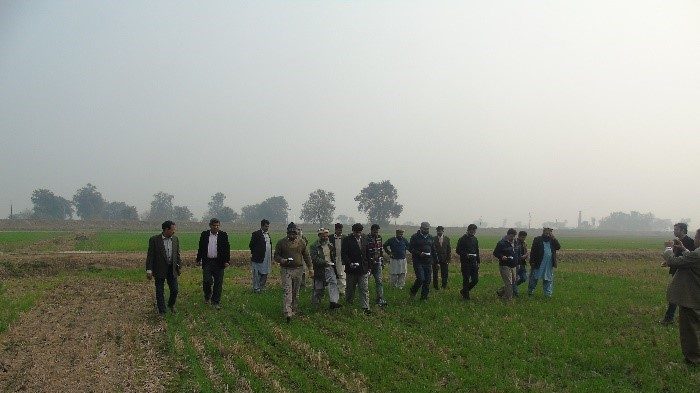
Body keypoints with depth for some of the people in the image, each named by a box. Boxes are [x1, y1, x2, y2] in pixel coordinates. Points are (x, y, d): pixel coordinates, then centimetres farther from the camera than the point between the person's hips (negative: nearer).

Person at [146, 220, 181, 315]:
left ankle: (171, 305, 34)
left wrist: (178, 266, 8)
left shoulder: (175, 239, 4)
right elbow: (150, 256, -10)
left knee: (174, 290, 6)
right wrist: (149, 270, -14)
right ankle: (161, 311, 19)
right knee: (159, 292, 5)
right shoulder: (154, 240, -10)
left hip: (172, 269, 4)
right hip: (159, 270, -4)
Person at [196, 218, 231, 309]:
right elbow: (200, 248, 10)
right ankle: (207, 296, 24)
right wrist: (198, 260, 6)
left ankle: (216, 302, 12)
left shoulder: (223, 235, 3)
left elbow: (227, 249, 1)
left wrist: (227, 261, -6)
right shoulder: (204, 234, 6)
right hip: (207, 262, 0)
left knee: (218, 283, 2)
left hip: (219, 262, 0)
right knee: (207, 281, -4)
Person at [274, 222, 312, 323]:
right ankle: (287, 313, -18)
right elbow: (276, 256, 5)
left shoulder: (301, 242, 8)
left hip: (298, 270, 3)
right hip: (286, 270, -3)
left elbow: (306, 256, 13)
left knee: (296, 293, 10)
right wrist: (282, 260, -17)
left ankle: (294, 310, 22)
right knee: (287, 292, -12)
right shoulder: (281, 242, 1)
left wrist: (310, 268, 8)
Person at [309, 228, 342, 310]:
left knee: (333, 283, -14)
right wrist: (324, 262, -24)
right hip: (320, 269, -4)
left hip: (330, 268, 4)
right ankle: (315, 303, 22)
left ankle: (333, 302, -21)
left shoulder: (330, 245, 12)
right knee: (318, 288, 4)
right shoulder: (314, 246, -7)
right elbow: (314, 258, -18)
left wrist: (333, 263, 12)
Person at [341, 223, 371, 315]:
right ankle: (348, 306, 28)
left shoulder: (364, 239, 10)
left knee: (364, 290, -4)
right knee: (350, 289, 10)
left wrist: (368, 267, 13)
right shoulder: (347, 240, -5)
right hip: (351, 269, -3)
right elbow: (343, 254, -8)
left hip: (363, 269, 3)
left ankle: (365, 308, -6)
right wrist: (350, 263, -21)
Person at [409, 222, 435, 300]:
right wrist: (419, 253, -18)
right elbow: (410, 248, -5)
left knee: (427, 280, 3)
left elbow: (433, 250, 22)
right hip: (418, 262, -5)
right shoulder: (415, 237, -3)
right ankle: (413, 291, 10)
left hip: (427, 262, 5)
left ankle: (424, 297, 13)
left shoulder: (430, 237, 14)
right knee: (421, 279, -16)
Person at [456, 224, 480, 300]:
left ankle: (463, 291, 21)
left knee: (475, 279, 2)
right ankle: (465, 296, 10)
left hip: (473, 262, 6)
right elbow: (458, 251, -7)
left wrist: (478, 261, 14)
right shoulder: (463, 239, -6)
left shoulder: (475, 239, 13)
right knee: (466, 279, -1)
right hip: (465, 262, -6)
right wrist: (466, 255, -20)